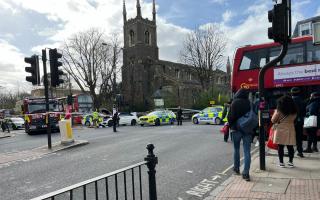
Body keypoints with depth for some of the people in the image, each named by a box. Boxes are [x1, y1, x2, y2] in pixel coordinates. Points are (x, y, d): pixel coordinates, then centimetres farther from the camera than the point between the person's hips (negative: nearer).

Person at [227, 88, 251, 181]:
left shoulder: (234, 103, -8)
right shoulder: (249, 103, -1)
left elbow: (230, 117, -10)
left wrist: (230, 126, 7)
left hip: (236, 129, -1)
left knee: (236, 149, 16)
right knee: (247, 151, 2)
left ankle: (236, 168, 28)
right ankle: (246, 173, 0)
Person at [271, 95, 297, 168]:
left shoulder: (279, 111, -10)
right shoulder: (294, 112, 4)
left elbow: (273, 120, -6)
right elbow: (293, 120, 13)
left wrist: (275, 113, 8)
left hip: (280, 130, -4)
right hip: (290, 131, 4)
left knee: (280, 147, 2)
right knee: (290, 147, 9)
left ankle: (281, 162, 7)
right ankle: (291, 162, 16)